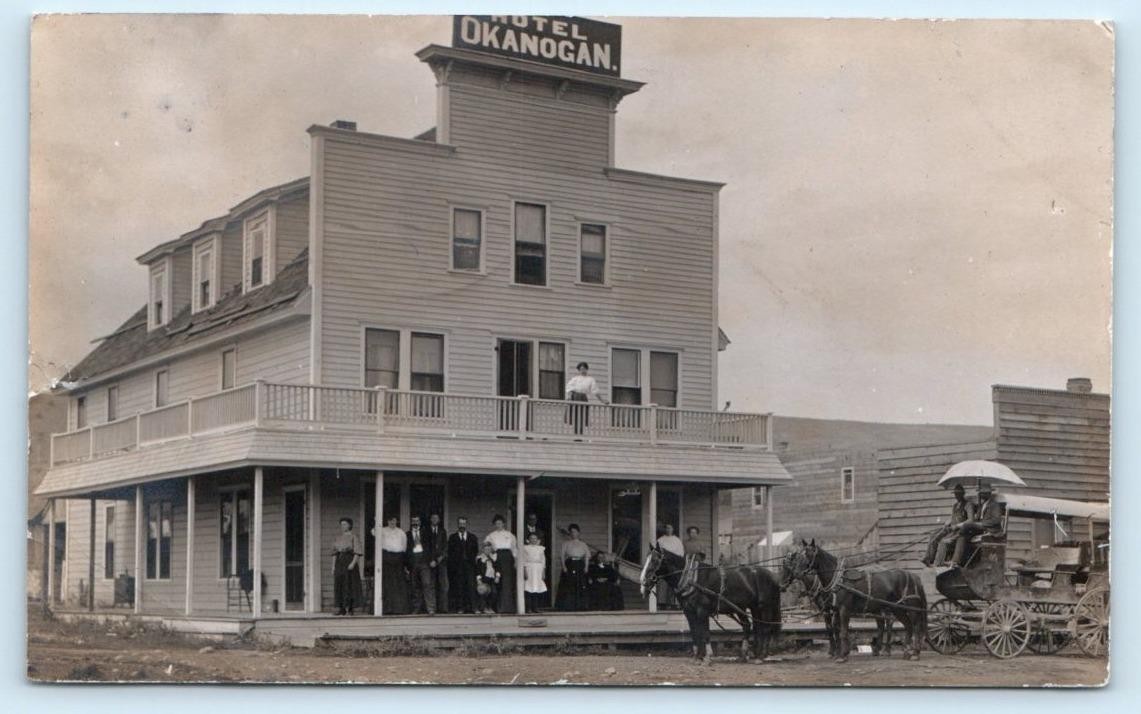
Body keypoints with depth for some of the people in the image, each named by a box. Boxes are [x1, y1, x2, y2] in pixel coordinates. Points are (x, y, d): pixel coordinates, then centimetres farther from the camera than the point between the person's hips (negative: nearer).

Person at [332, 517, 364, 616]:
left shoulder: (354, 537, -3)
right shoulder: (338, 538, 15)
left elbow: (358, 552, -9)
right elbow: (335, 552, 14)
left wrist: (353, 563, -21)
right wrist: (333, 566, 6)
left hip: (350, 561, -6)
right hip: (339, 562, 6)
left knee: (350, 585, -7)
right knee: (339, 585, 2)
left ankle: (350, 609, -5)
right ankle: (342, 609, 5)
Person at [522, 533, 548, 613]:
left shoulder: (541, 548, 14)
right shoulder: (525, 548, 4)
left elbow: (543, 560, 14)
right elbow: (523, 560, -1)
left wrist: (543, 572, 7)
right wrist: (524, 571, -10)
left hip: (538, 570, 3)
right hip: (529, 568, -3)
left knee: (537, 588, -3)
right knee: (528, 588, -9)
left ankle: (535, 607, 2)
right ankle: (528, 607, -9)